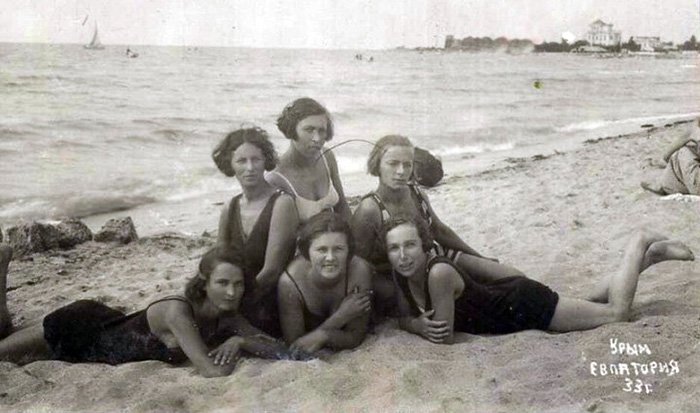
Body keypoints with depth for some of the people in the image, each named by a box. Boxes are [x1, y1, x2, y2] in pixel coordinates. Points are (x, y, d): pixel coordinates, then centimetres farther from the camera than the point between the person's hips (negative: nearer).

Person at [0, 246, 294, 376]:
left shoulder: (228, 318, -18)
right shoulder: (178, 310, -38)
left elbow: (281, 352, -17)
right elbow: (212, 371, -46)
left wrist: (238, 340, -33)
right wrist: (237, 349, -27)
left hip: (112, 328, 6)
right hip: (85, 331, -6)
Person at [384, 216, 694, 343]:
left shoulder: (439, 273, -36)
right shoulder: (402, 273, -14)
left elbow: (447, 336, -32)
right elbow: (405, 318, 0)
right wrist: (421, 325, -21)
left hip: (522, 303, -7)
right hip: (502, 295, 7)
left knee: (616, 312, 6)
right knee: (593, 299, 26)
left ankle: (640, 245, 22)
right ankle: (652, 256, 39)